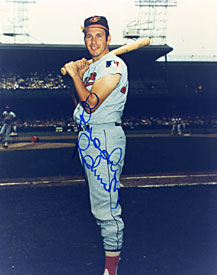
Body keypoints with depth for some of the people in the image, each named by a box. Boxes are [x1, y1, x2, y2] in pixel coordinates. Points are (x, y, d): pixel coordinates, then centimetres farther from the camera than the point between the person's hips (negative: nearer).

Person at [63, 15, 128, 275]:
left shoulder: (114, 65, -11)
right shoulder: (92, 67, 18)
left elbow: (91, 103, -21)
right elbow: (78, 101, 18)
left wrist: (74, 75, -9)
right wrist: (79, 75, 5)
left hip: (105, 138, -10)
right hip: (88, 137, 10)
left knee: (105, 205, -9)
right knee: (99, 200, 18)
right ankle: (113, 246, 33)